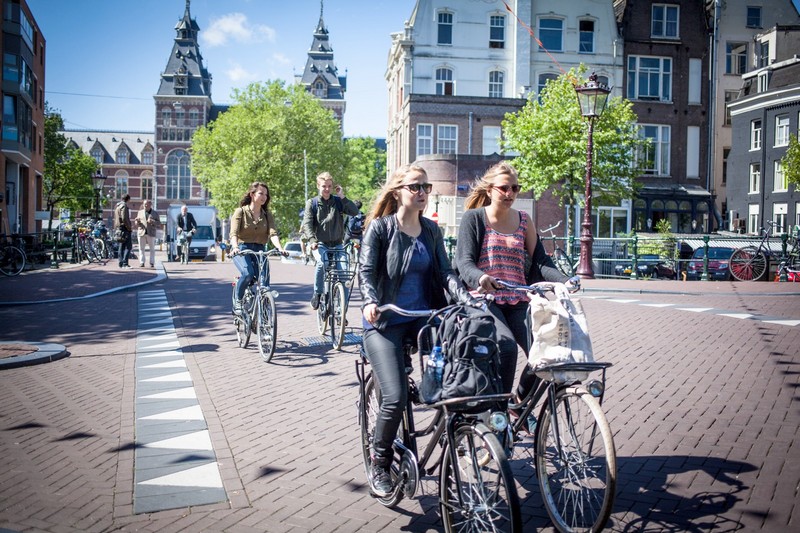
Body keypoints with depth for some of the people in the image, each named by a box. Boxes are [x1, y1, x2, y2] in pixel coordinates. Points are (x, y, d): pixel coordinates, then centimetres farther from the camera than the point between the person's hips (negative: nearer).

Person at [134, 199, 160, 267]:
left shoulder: (155, 213, 9)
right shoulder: (140, 212, 15)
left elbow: (159, 224, 3)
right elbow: (136, 223, 16)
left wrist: (153, 222, -14)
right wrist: (137, 221, -7)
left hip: (151, 233, -1)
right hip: (141, 232, 2)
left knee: (152, 249, 0)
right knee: (141, 248, -2)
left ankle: (152, 263, 4)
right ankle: (141, 262, 0)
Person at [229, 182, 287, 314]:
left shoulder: (267, 214, 8)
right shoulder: (240, 211, -2)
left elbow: (273, 233, -7)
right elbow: (234, 233, -15)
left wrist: (280, 248, -27)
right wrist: (235, 247, -36)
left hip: (259, 250, 3)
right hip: (241, 249, -3)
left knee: (264, 276, -19)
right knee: (247, 273, -29)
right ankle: (237, 302, -7)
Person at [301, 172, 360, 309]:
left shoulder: (338, 202, 6)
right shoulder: (312, 203, 2)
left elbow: (355, 212, -7)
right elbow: (307, 224, -8)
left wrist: (342, 197, -13)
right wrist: (312, 240, -24)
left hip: (337, 245, 2)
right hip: (321, 244, -2)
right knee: (322, 263, -32)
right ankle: (317, 294, -13)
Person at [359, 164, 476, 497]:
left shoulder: (431, 230, 11)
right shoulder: (380, 227, -2)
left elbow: (445, 272, 5)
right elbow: (366, 271, -10)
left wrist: (469, 302, -12)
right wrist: (370, 302, -29)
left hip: (423, 317, 5)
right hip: (385, 321, -4)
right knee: (395, 398, -17)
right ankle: (379, 464, 9)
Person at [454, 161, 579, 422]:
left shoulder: (523, 220, 15)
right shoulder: (474, 218, 3)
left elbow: (539, 261, 10)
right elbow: (464, 261, -8)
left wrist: (565, 280, -9)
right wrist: (480, 278, -31)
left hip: (518, 302, 4)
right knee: (506, 346, -31)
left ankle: (521, 403, 12)